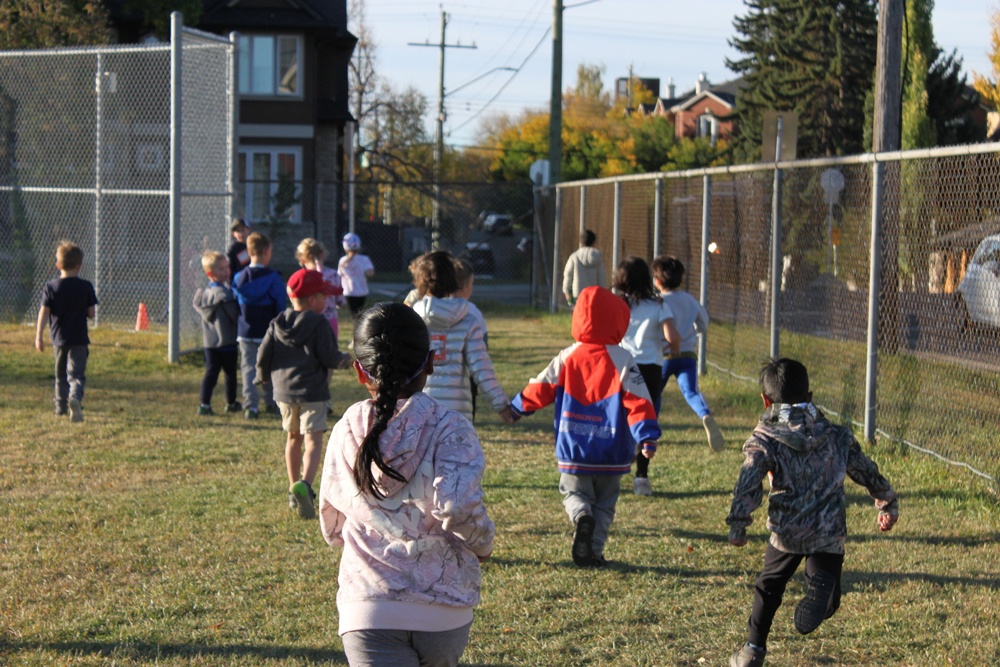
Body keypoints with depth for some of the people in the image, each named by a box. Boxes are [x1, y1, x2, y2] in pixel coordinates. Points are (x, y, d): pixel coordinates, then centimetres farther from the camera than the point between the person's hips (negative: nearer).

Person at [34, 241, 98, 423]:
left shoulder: (50, 287, -2)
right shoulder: (85, 287, -5)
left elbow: (44, 312, -6)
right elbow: (91, 313, -2)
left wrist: (38, 336, -5)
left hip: (58, 338, 2)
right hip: (79, 339, -2)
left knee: (60, 374, 20)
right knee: (76, 374, -8)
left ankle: (61, 406, 30)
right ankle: (75, 398, -34)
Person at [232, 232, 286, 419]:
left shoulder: (239, 278, 0)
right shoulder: (273, 278, -10)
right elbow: (280, 307, -8)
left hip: (245, 333, 2)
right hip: (268, 332, -2)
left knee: (249, 367, 4)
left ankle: (250, 405, -6)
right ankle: (271, 403, 21)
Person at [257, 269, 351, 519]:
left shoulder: (277, 324, 7)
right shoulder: (318, 324, -10)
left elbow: (263, 356, 6)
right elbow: (329, 358, -13)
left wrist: (264, 376, 26)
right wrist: (346, 360, 8)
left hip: (284, 392, 6)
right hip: (312, 392, -6)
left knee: (293, 438, 21)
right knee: (313, 441, -8)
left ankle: (294, 490, 27)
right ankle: (304, 485, -31)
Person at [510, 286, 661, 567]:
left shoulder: (567, 357, -1)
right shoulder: (622, 360, -8)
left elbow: (541, 388, 6)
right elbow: (638, 401, -14)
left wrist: (515, 408, 21)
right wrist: (647, 436, -15)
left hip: (573, 450, 1)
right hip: (611, 454, -1)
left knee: (574, 492, 14)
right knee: (604, 503, 13)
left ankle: (581, 516, -18)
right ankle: (593, 552, 6)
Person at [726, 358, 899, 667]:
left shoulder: (763, 439, 1)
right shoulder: (836, 435, 11)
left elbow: (749, 483, -14)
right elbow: (866, 471, 20)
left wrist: (738, 523, -16)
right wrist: (887, 503, 33)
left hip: (786, 530, -1)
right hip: (829, 531, 1)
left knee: (769, 586, 20)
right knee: (825, 582, 0)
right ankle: (819, 595, -36)